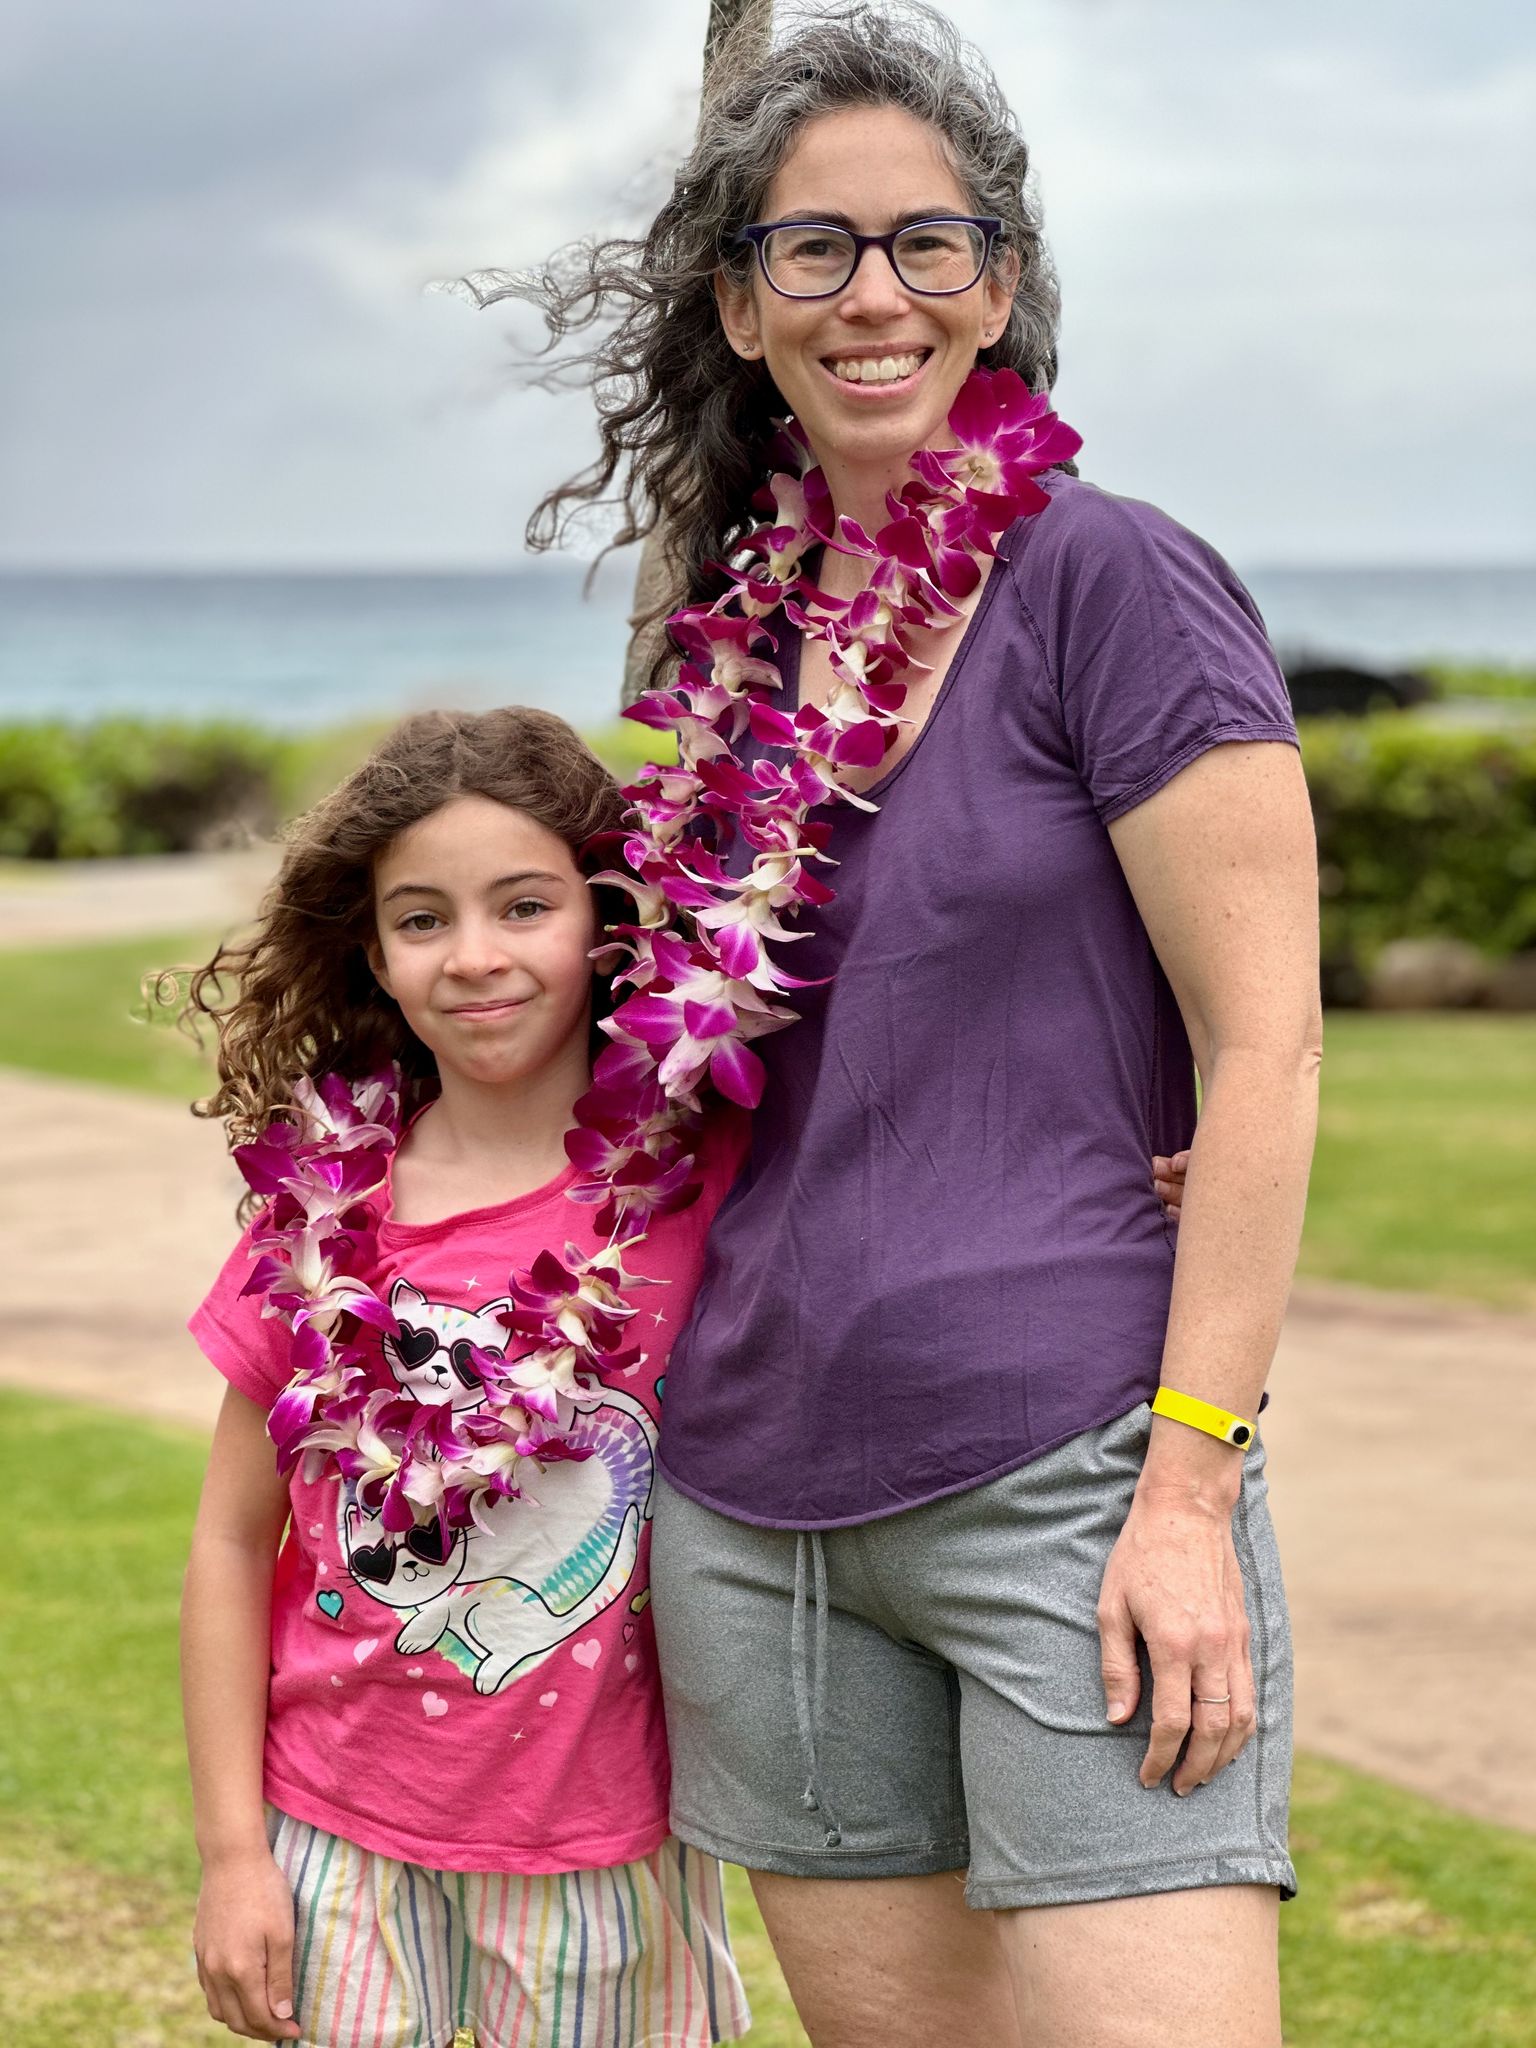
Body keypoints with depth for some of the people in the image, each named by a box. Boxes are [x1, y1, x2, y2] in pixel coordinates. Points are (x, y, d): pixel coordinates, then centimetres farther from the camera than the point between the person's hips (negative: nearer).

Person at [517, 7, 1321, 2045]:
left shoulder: (1107, 580, -6)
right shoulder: (737, 631, 12)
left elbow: (1263, 1049, -9)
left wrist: (1190, 1486, -14)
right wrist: (658, 1485, 13)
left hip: (1073, 1482, -6)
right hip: (761, 1505, 6)